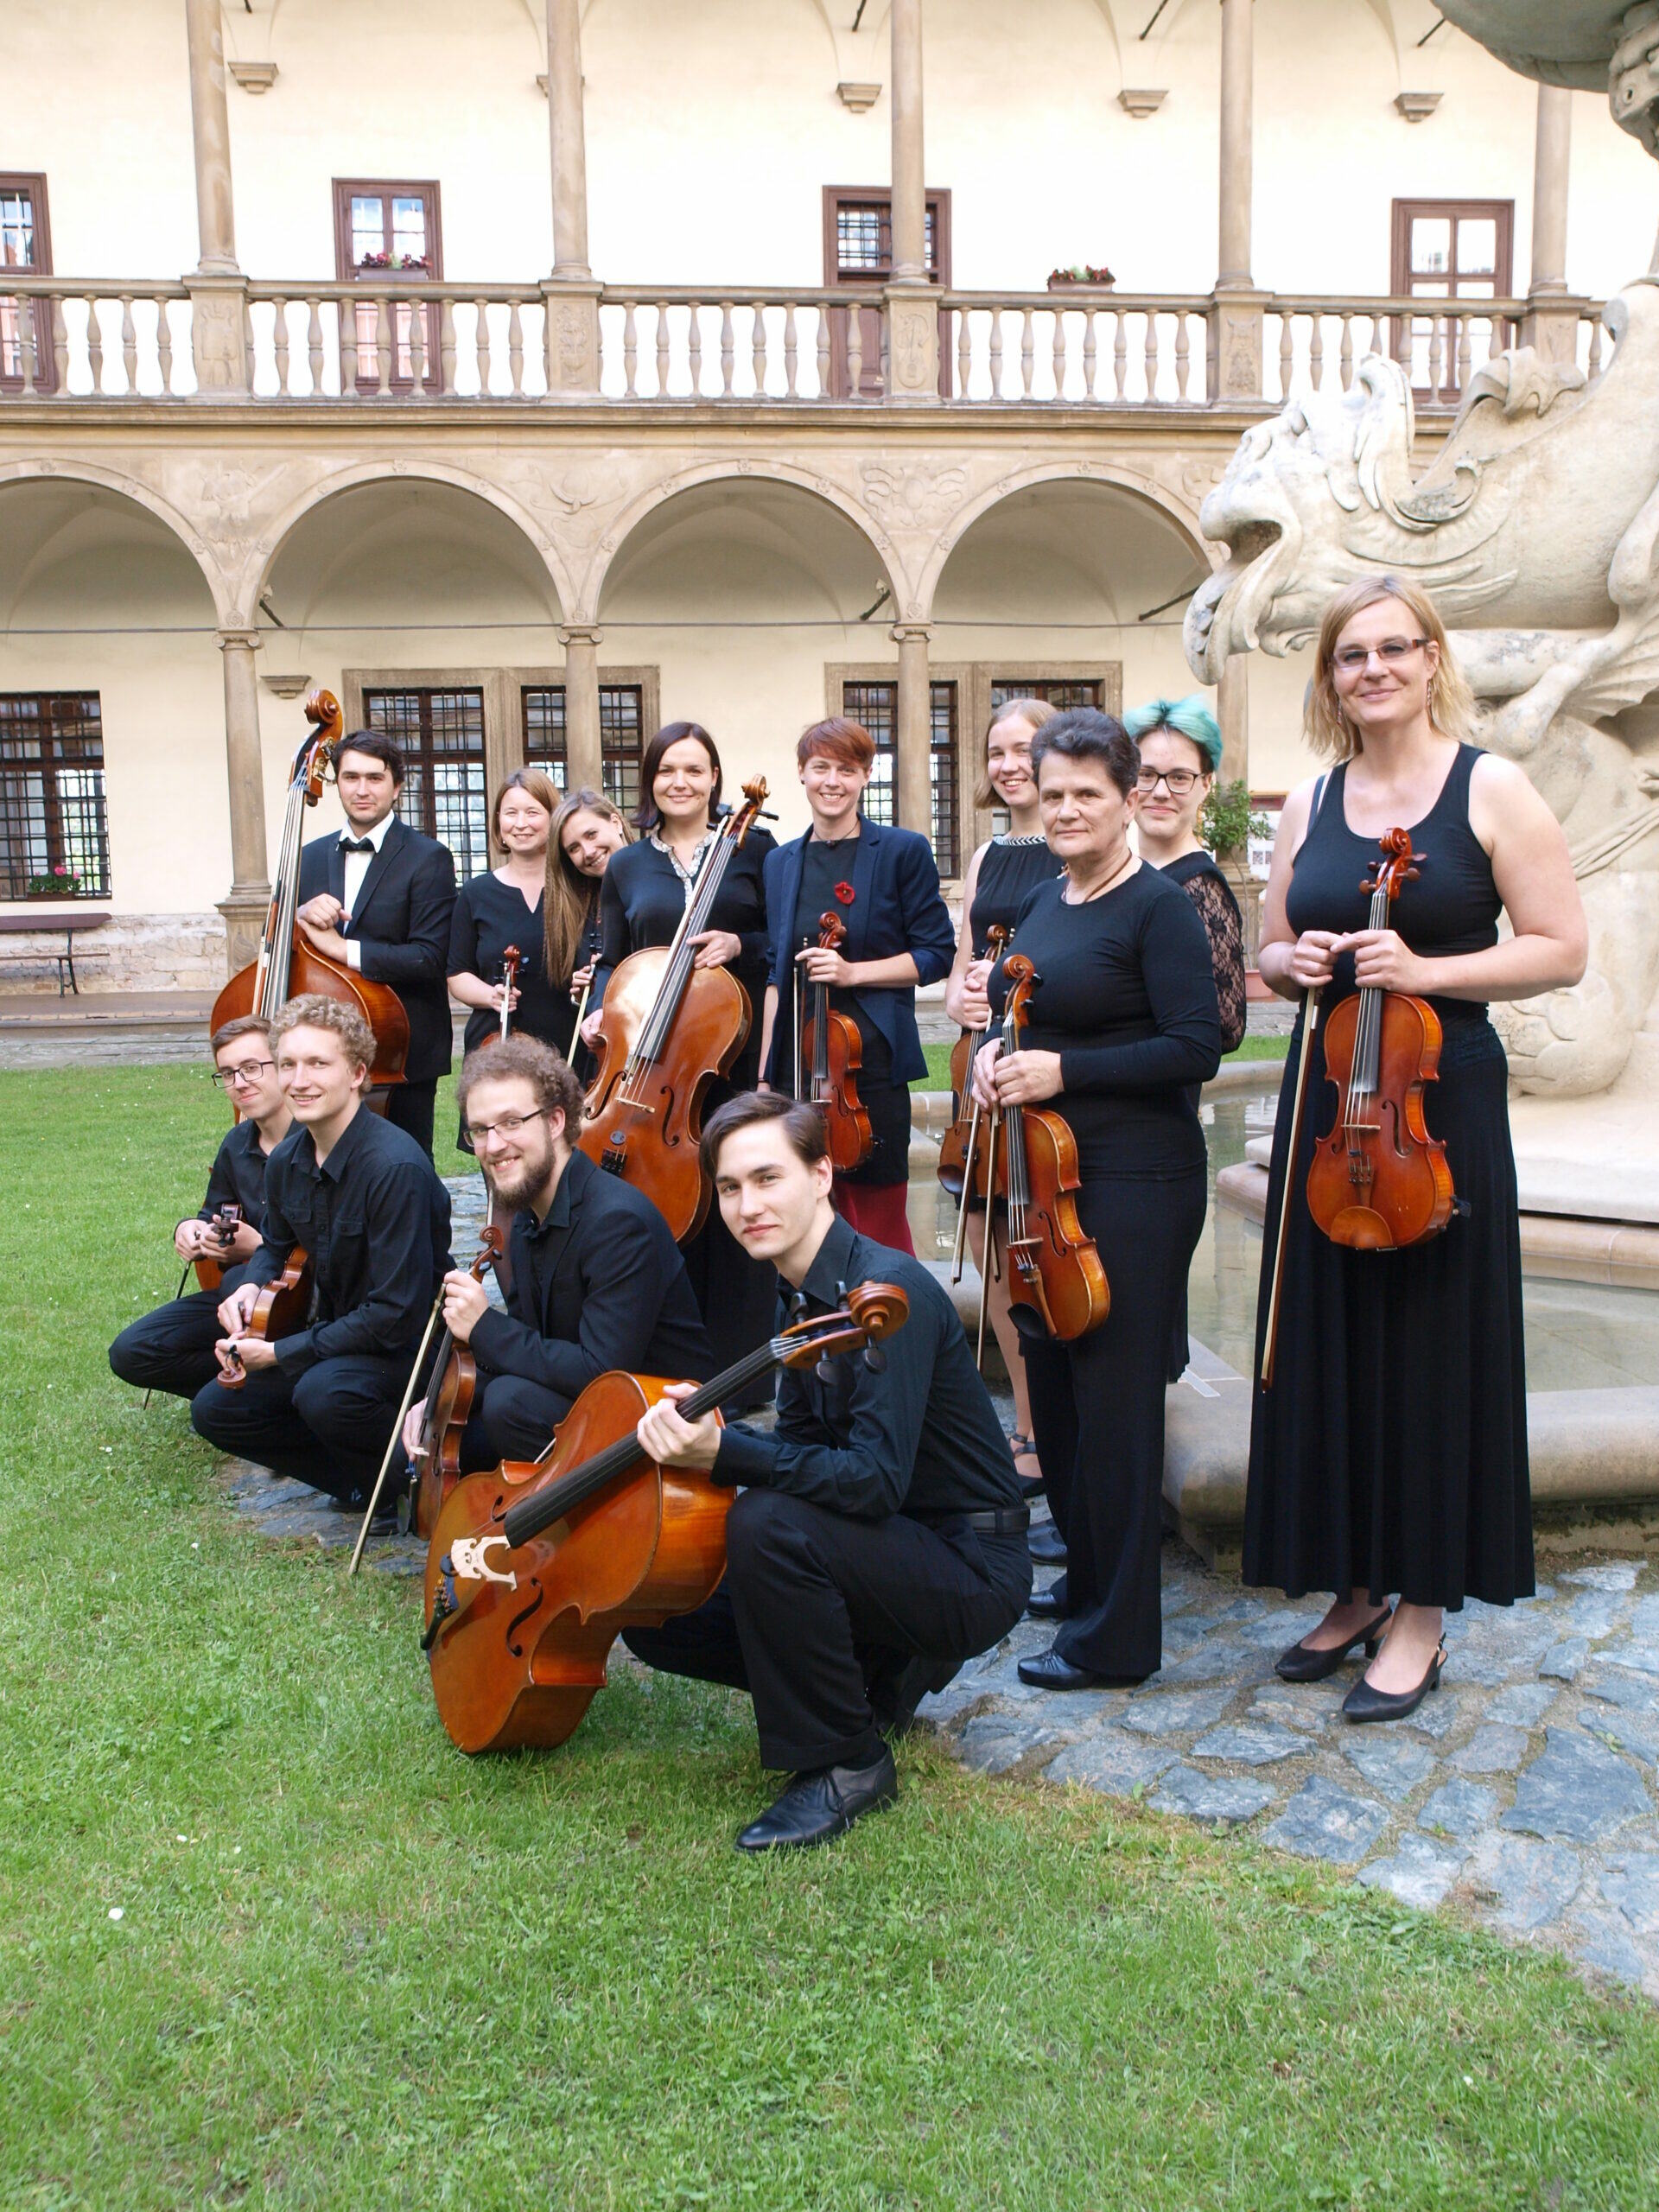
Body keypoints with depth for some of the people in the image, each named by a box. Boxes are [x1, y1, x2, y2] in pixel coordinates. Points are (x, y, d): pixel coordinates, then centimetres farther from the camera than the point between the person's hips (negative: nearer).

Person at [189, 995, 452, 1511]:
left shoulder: (396, 1167, -27)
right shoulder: (286, 1160, -2)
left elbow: (397, 1314, -27)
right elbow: (277, 1246, 20)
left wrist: (281, 1353, -20)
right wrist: (251, 1286, -5)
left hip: (407, 1346, -8)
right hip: (332, 1335, 8)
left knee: (323, 1394, -35)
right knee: (214, 1409, 0)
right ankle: (368, 1483, 7)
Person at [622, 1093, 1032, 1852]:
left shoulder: (888, 1289, -23)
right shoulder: (808, 1298, 5)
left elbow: (876, 1481, -31)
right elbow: (802, 1454, 5)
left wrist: (725, 1452, -39)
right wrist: (698, 1435, -12)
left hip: (972, 1569, -9)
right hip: (897, 1549, 9)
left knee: (766, 1524, -32)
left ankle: (847, 1763, -11)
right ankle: (881, 1677, 17)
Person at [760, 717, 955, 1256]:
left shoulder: (904, 852, 0)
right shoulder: (782, 862, 13)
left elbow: (936, 954, -2)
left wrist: (854, 971, -16)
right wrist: (766, 1074, 12)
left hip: (872, 1061, -4)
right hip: (797, 1062, 4)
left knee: (879, 1215, 1)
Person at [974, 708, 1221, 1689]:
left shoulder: (1158, 908, -11)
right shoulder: (1043, 902, 12)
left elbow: (1196, 1048, -18)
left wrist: (1062, 1070, -21)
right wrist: (996, 1049, 0)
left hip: (1135, 1185, -8)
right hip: (1046, 1173, 8)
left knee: (1113, 1395, -2)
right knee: (1054, 1381, 16)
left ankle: (1117, 1635, 10)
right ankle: (1085, 1572, 34)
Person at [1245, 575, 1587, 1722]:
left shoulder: (1492, 788, -3)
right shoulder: (1310, 803, 11)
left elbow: (1562, 949, -7)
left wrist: (1426, 969, -19)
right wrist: (1296, 962, -5)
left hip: (1440, 1100, -5)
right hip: (1326, 1099, 5)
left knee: (1431, 1347, 2)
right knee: (1327, 1347, 9)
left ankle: (1420, 1615, 16)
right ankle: (1355, 1589, 25)